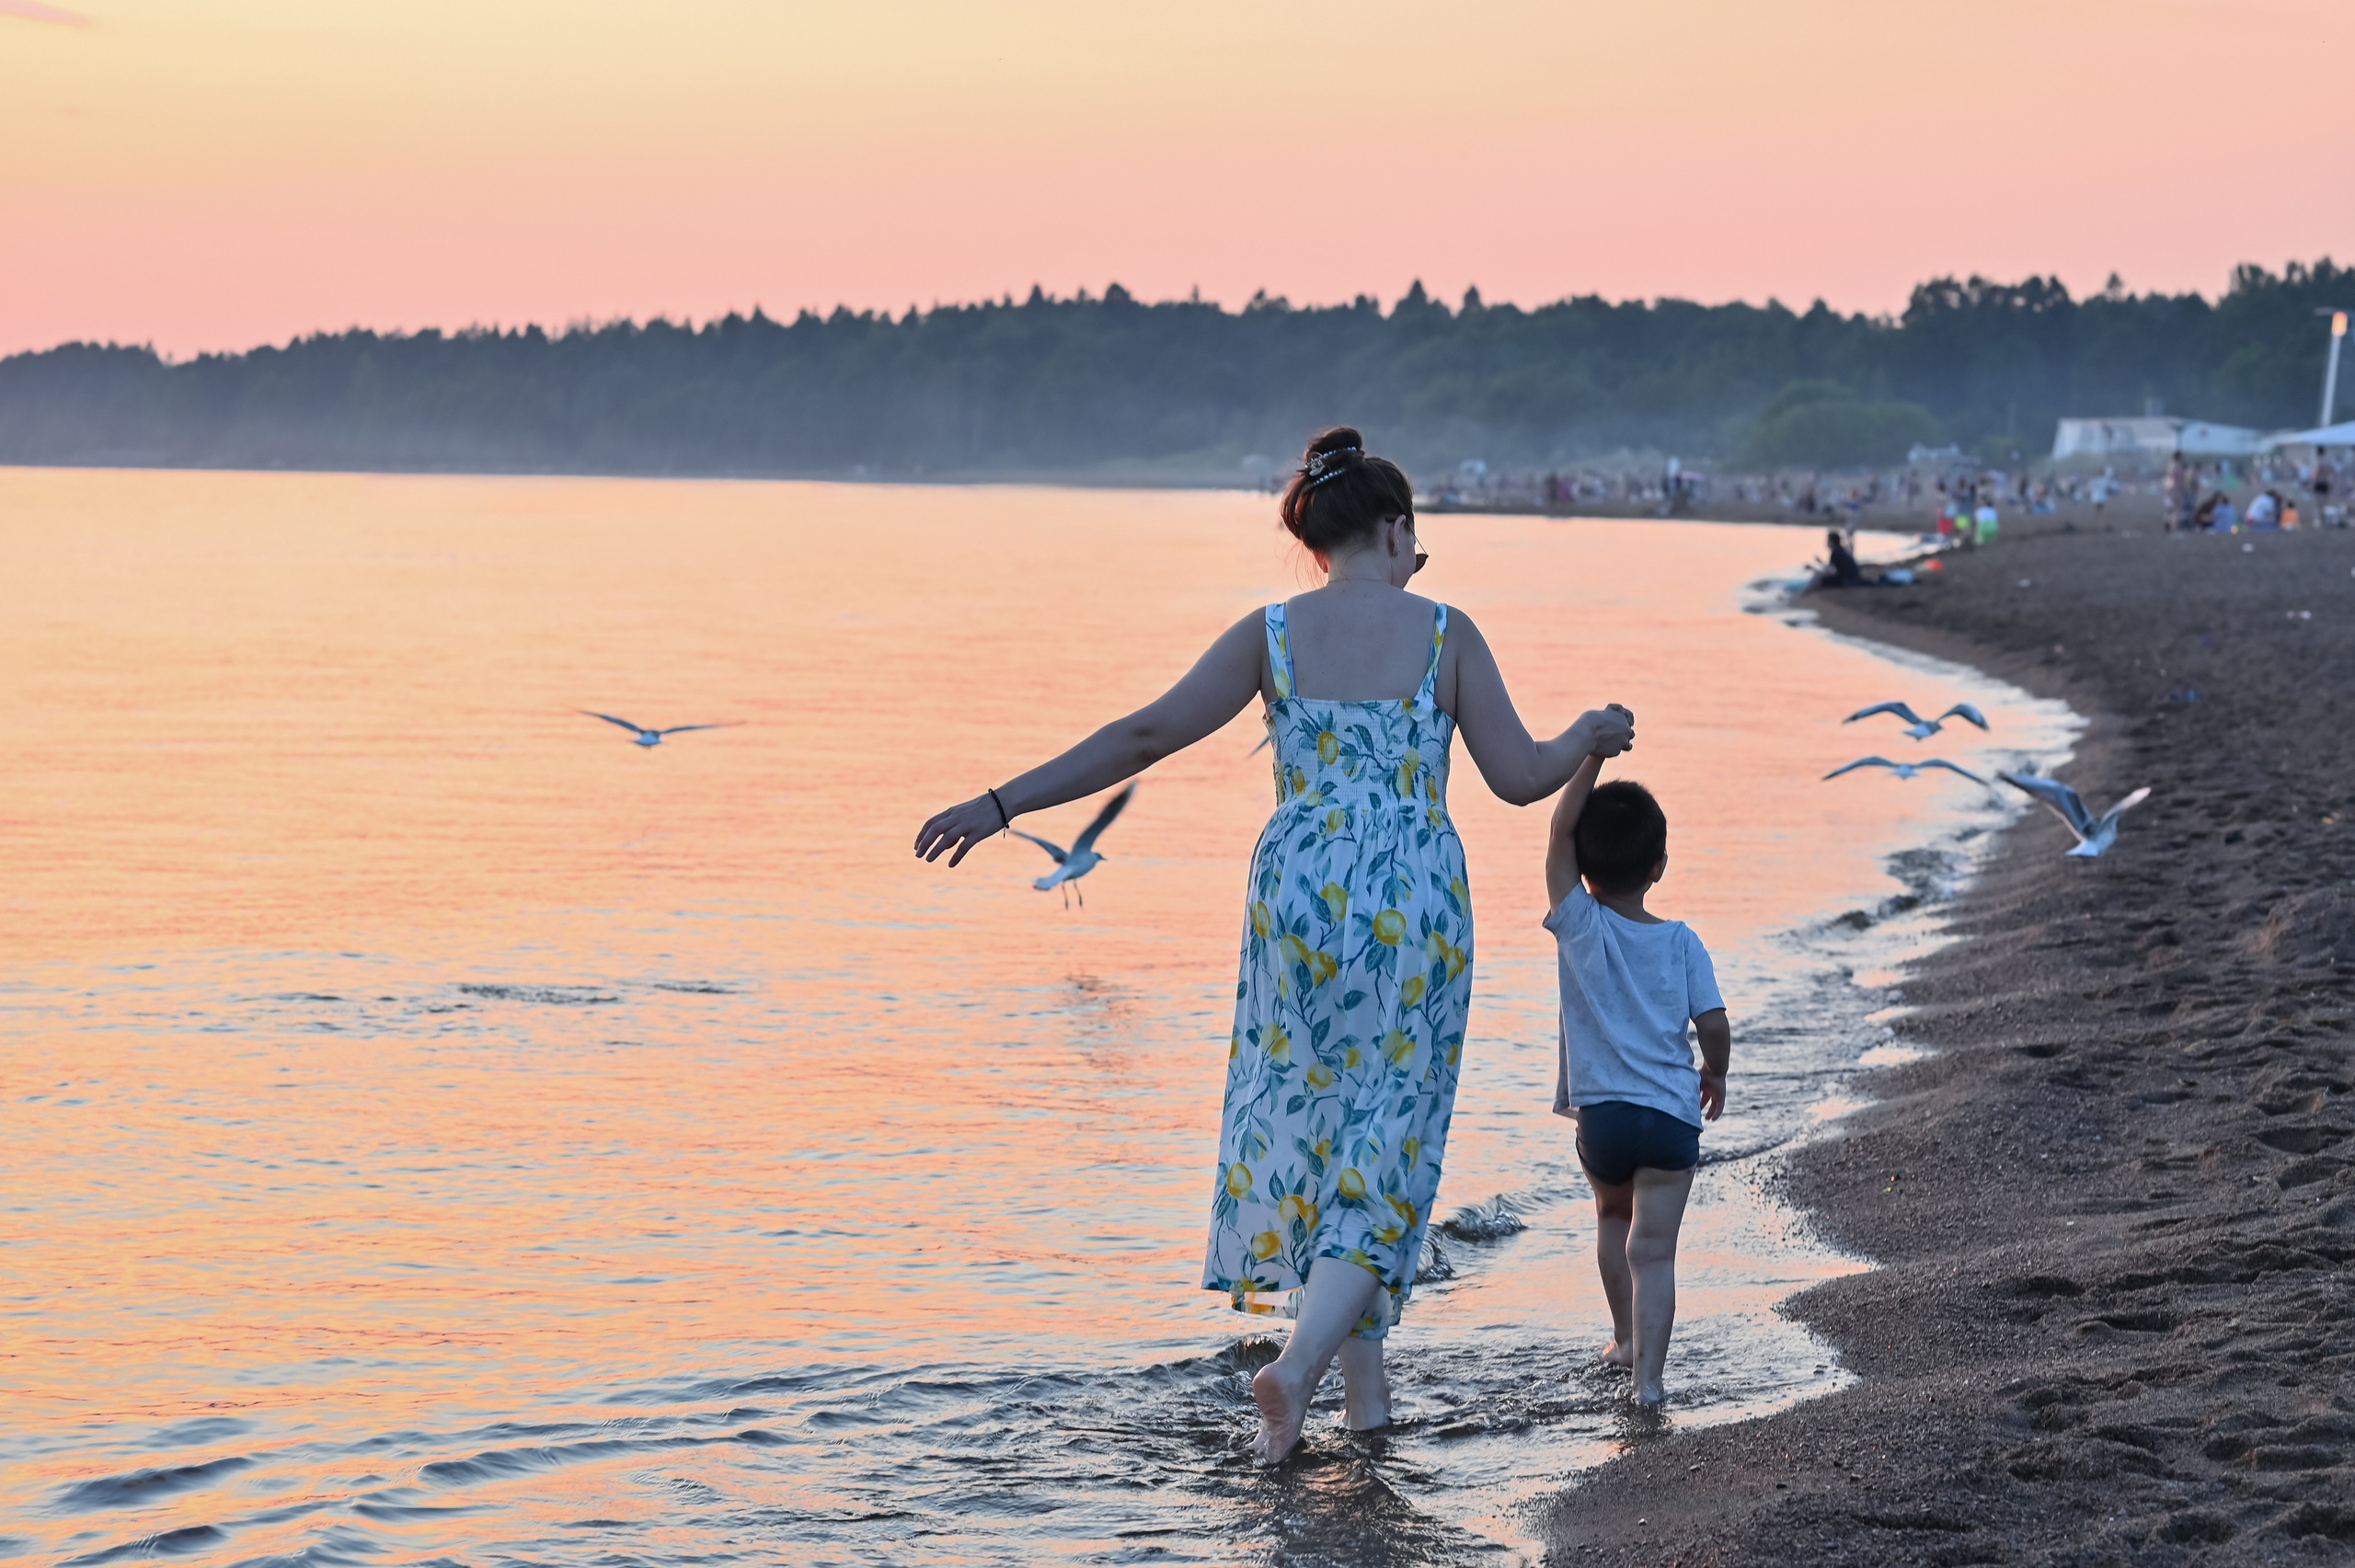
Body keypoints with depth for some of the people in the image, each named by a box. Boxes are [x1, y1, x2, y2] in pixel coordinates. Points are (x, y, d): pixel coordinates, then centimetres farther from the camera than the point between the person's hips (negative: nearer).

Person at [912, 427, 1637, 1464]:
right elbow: (1521, 777, -1)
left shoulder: (1272, 632, 1)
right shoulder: (1446, 634, -2)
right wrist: (1589, 737, 21)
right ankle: (1301, 1361, -17)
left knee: (1306, 1119, 15)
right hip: (1418, 907, -1)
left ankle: (1364, 1382, 19)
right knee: (1383, 1139, 3)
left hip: (1300, 893, 2)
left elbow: (1147, 733, -4)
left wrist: (1001, 805, -1)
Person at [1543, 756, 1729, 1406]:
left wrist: (1594, 753, -11)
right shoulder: (1681, 943, -1)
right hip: (1672, 1114, -1)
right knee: (1653, 1248, -1)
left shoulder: (1579, 926, -5)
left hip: (1601, 1114, 1)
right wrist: (1715, 1075, 15)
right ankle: (1649, 1373, -9)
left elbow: (1560, 831, -8)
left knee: (1613, 1215, 28)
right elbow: (1714, 1025, -5)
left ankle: (1626, 1337, 36)